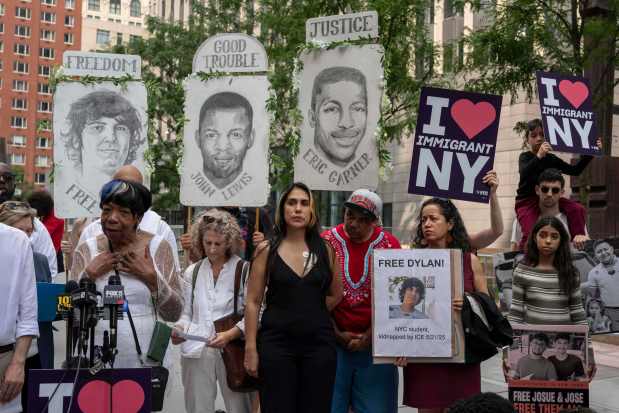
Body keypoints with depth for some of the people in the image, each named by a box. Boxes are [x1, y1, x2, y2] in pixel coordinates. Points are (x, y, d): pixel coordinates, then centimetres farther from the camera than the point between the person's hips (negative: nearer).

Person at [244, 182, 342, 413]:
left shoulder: (325, 250, 5)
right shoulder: (267, 250, -1)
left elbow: (336, 295, 17)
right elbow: (253, 302, -2)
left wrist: (309, 312, 6)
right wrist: (251, 348, -6)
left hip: (319, 343, 2)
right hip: (277, 343, -2)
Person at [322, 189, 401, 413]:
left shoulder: (389, 244, 0)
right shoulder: (327, 241, 0)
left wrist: (370, 336, -7)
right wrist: (337, 334, -5)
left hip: (375, 342, 0)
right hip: (333, 341, 0)